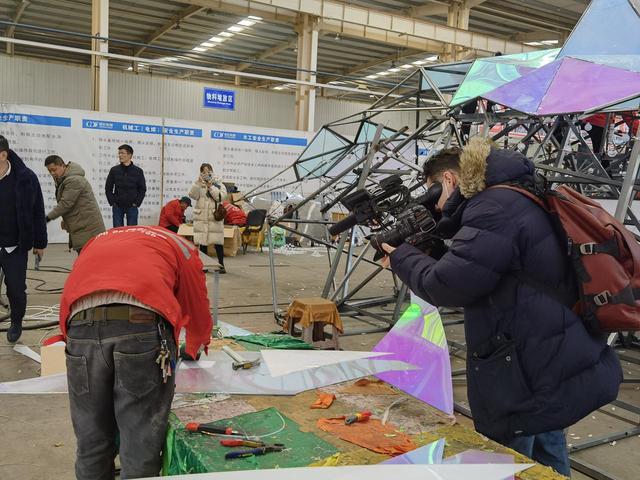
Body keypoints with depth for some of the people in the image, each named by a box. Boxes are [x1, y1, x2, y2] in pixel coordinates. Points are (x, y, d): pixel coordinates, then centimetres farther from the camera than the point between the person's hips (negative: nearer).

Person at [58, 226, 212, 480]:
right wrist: (195, 349, 54)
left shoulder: (98, 240, 37)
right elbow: (198, 310, 34)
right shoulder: (181, 246, 27)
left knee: (91, 441, 18)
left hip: (82, 328, 3)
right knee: (141, 444, 10)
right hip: (143, 327, -3)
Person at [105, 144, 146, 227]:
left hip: (132, 207, -1)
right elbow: (108, 188, 8)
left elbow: (142, 189, 4)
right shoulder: (114, 170, 3)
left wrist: (137, 203, -4)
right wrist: (112, 202, -1)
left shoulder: (138, 171, -1)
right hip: (117, 207, 1)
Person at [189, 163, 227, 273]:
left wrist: (210, 186, -15)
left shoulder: (219, 184, 6)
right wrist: (199, 182, -15)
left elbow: (220, 197, -10)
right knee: (202, 242, 6)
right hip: (201, 217, 2)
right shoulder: (198, 184, 10)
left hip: (215, 217, -2)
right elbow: (193, 195, -6)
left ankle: (221, 264, 5)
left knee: (218, 242, -2)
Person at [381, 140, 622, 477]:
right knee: (547, 466, 26)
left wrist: (402, 258, -10)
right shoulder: (518, 197, 13)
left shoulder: (496, 208, -21)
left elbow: (449, 284, -26)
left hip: (528, 378, -10)